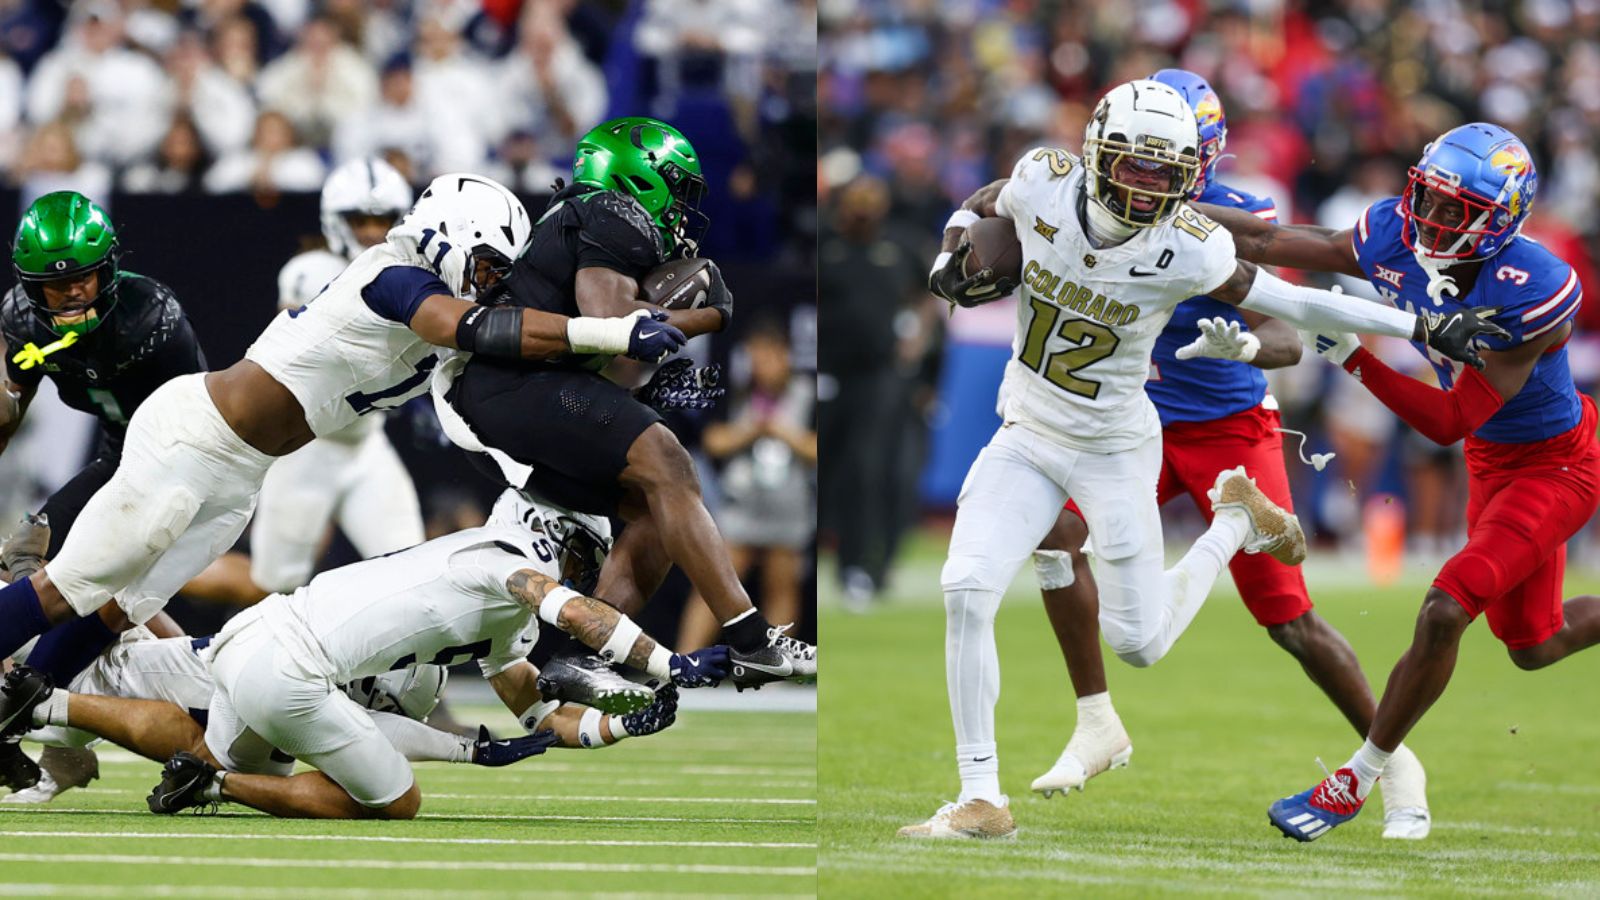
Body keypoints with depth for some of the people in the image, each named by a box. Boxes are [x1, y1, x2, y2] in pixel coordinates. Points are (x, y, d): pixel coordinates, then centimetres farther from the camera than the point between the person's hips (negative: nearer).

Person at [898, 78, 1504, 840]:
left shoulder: (1185, 250, -21)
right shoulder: (1043, 184, -15)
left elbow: (1293, 303, -11)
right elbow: (977, 207, 9)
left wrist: (1426, 330, -11)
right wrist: (951, 264, -12)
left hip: (1114, 453, -2)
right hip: (1026, 437, 2)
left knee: (1139, 643, 2)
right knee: (966, 590, -16)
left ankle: (1234, 522, 31)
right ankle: (980, 799, -5)